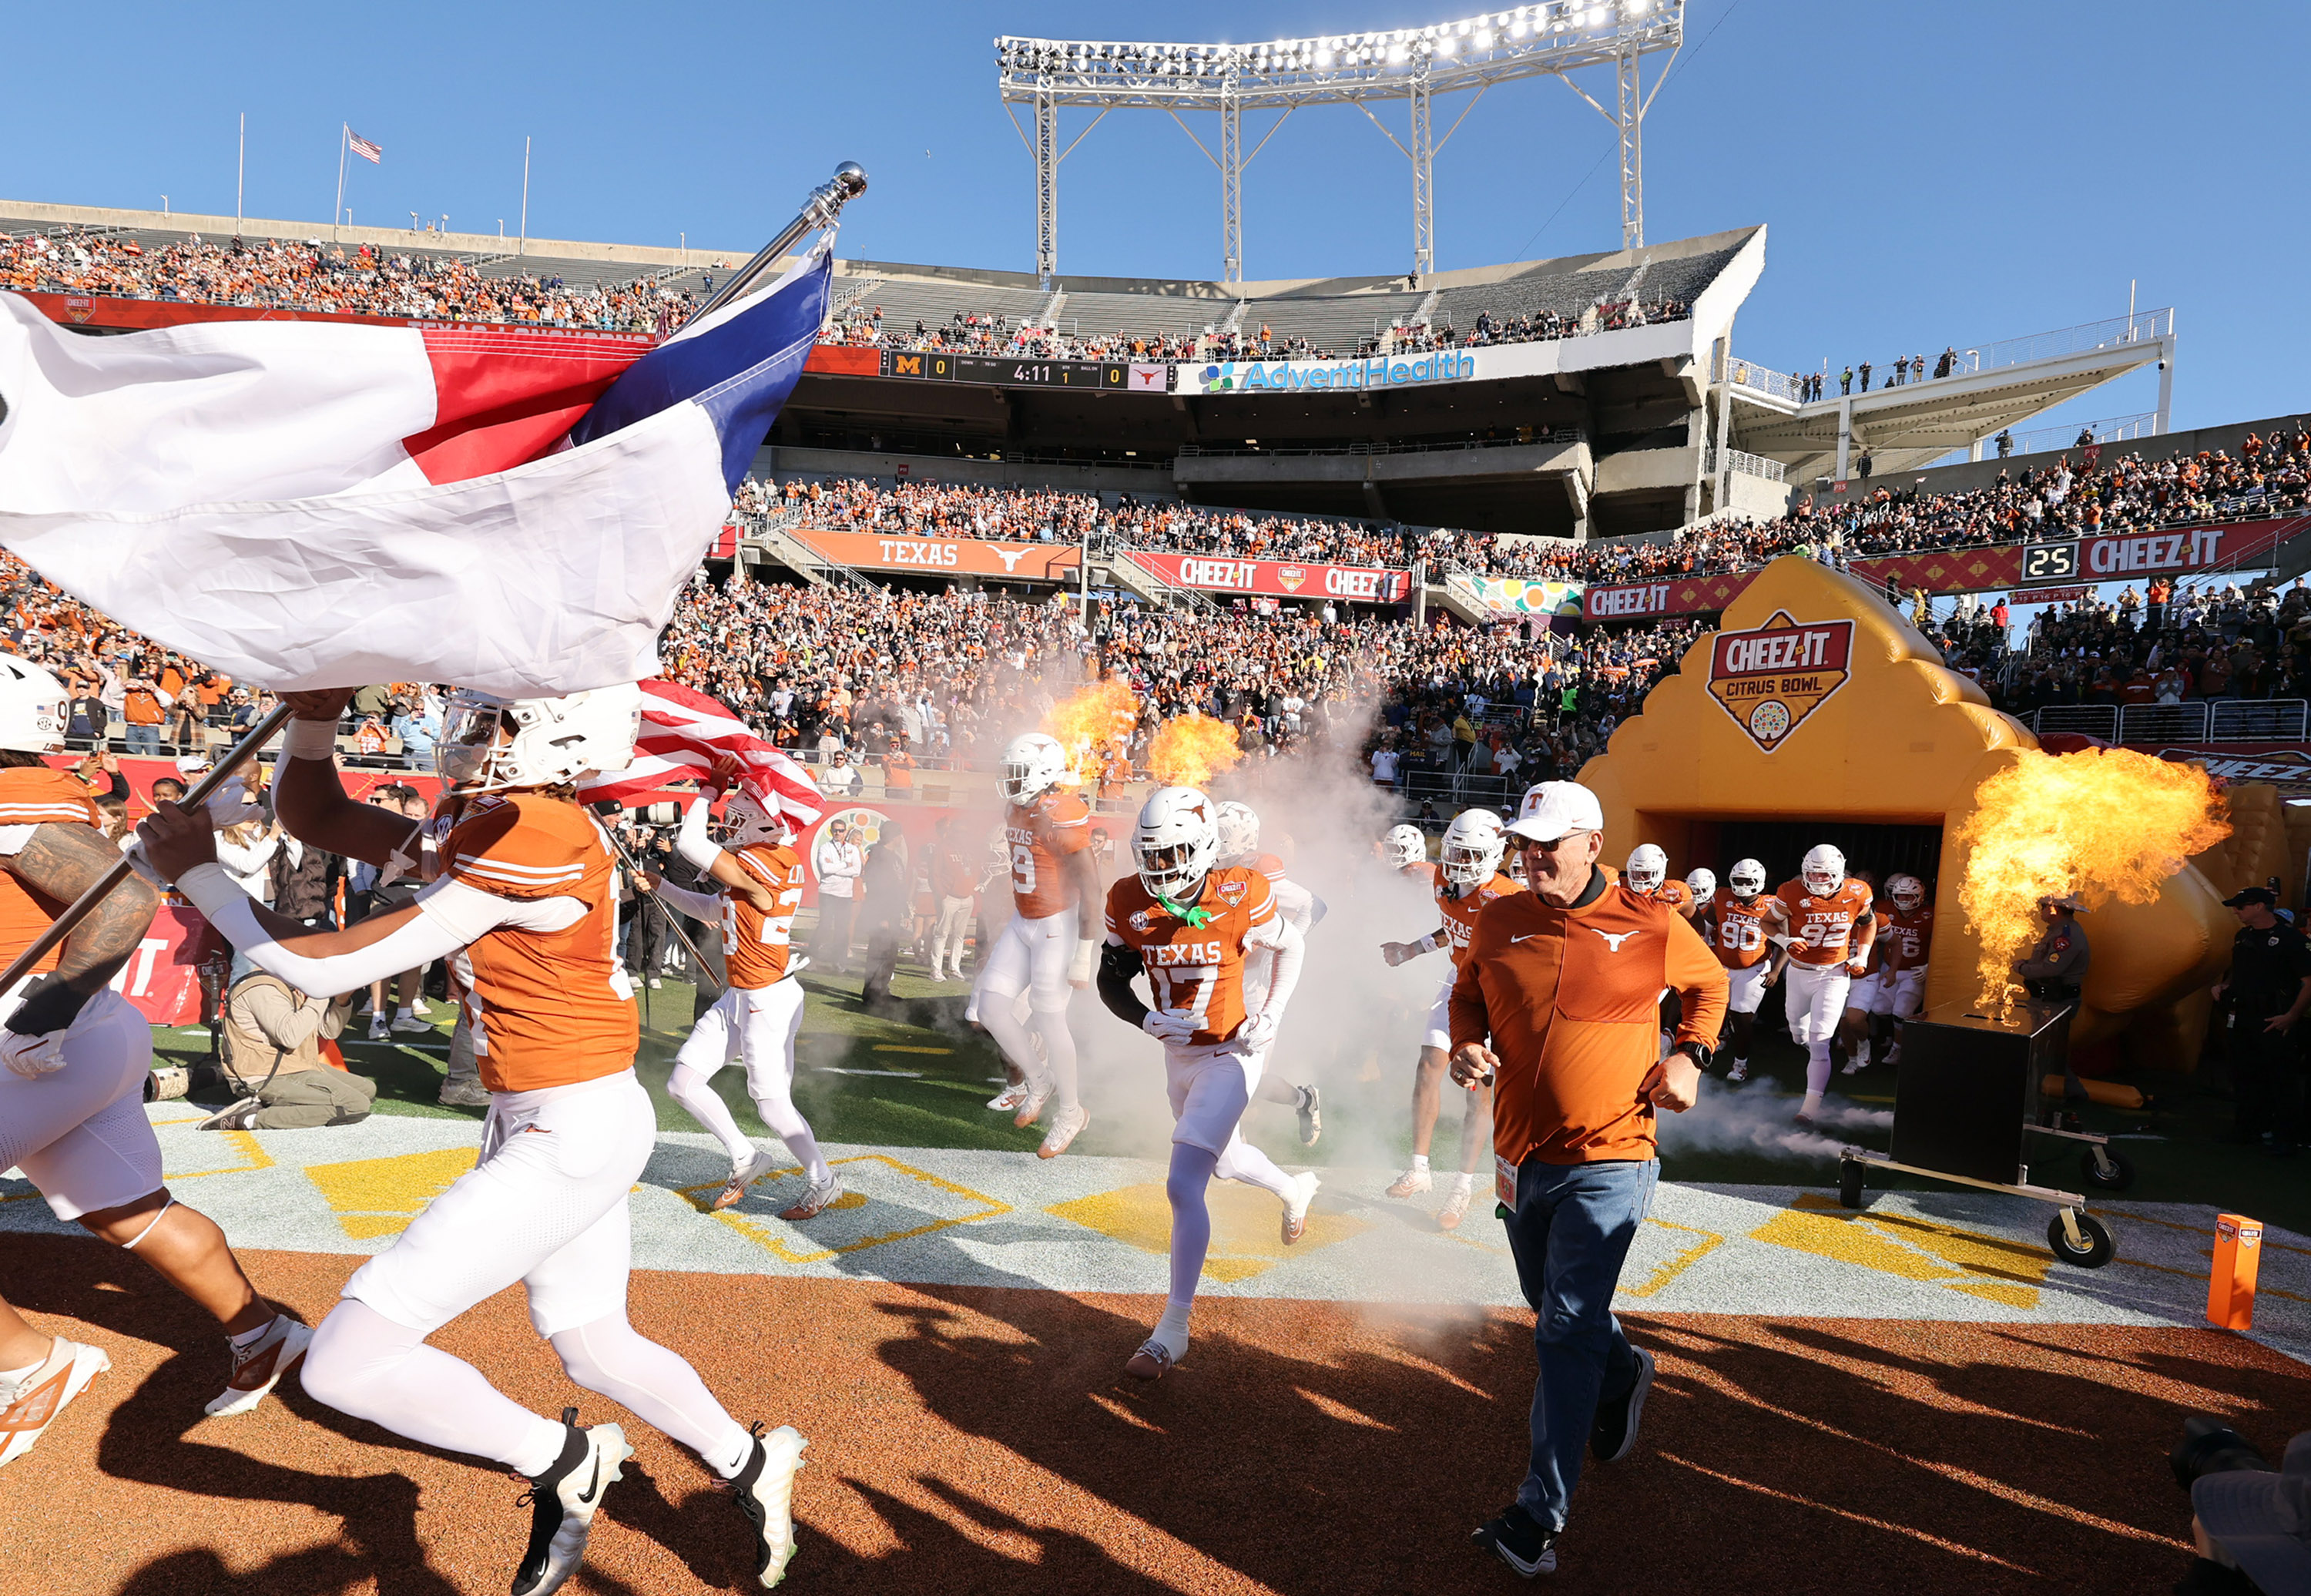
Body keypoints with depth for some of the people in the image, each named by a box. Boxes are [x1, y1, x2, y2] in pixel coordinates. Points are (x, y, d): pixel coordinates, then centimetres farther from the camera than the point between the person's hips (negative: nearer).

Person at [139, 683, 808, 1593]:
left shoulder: (531, 838, -24)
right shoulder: (484, 819, 5)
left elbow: (326, 967, -18)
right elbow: (314, 820, 14)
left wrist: (194, 872, -7)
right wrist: (314, 719, -4)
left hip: (574, 1132, -10)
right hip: (542, 1122, 10)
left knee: (345, 1365, -5)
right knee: (596, 1351, 24)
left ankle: (561, 1461, 12)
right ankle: (752, 1466, 41)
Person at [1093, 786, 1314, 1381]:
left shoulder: (1241, 895, -22)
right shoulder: (1129, 902, -12)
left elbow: (1289, 947, -3)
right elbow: (1111, 981, -3)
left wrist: (1271, 1015, -13)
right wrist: (1147, 1020, -21)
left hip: (1229, 1056, -5)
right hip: (1177, 1053, 6)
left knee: (1182, 1185, -12)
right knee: (1223, 1160, 27)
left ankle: (1173, 1330, 2)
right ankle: (1296, 1188, 61)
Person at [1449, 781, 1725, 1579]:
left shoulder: (1651, 925, -8)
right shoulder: (1500, 921, -1)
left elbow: (1708, 983, 12)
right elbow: (1467, 994, 15)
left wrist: (1690, 1056, -3)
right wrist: (1466, 1044, -5)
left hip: (1607, 1161, -4)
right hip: (1523, 1154, 5)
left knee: (1567, 1330, -7)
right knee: (1550, 1306, 22)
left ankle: (1541, 1512, 4)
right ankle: (1623, 1373, 54)